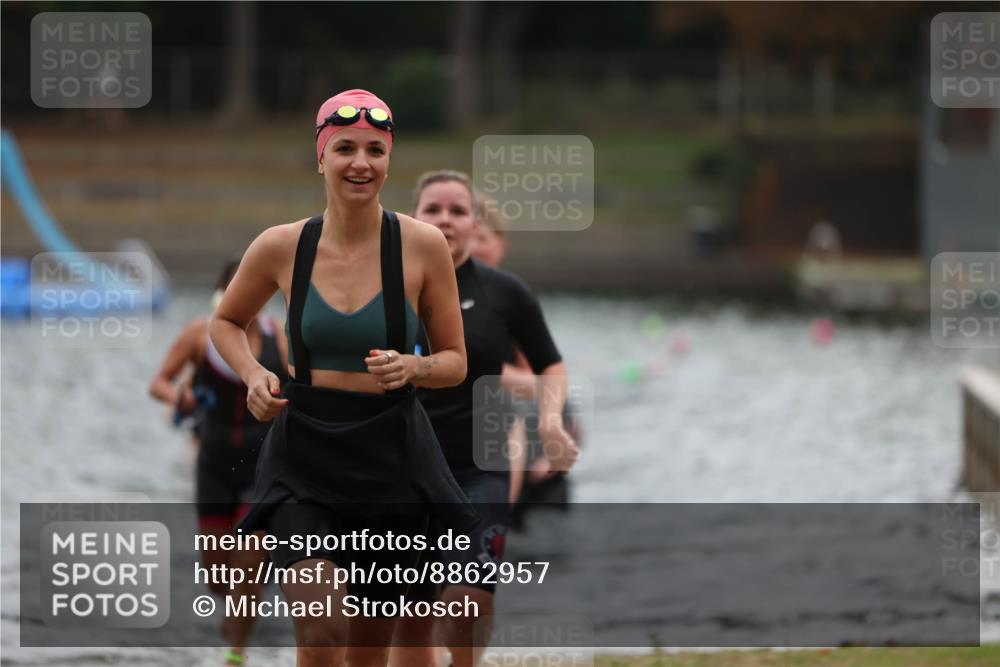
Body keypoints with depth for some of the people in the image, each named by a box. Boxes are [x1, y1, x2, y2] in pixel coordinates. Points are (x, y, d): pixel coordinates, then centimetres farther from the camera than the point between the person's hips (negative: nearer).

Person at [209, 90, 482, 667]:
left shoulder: (423, 246, -5)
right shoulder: (281, 247, -3)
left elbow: (455, 362, 4)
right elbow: (227, 323, 16)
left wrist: (412, 368, -18)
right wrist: (253, 375, -3)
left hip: (393, 460, 1)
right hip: (305, 453, -1)